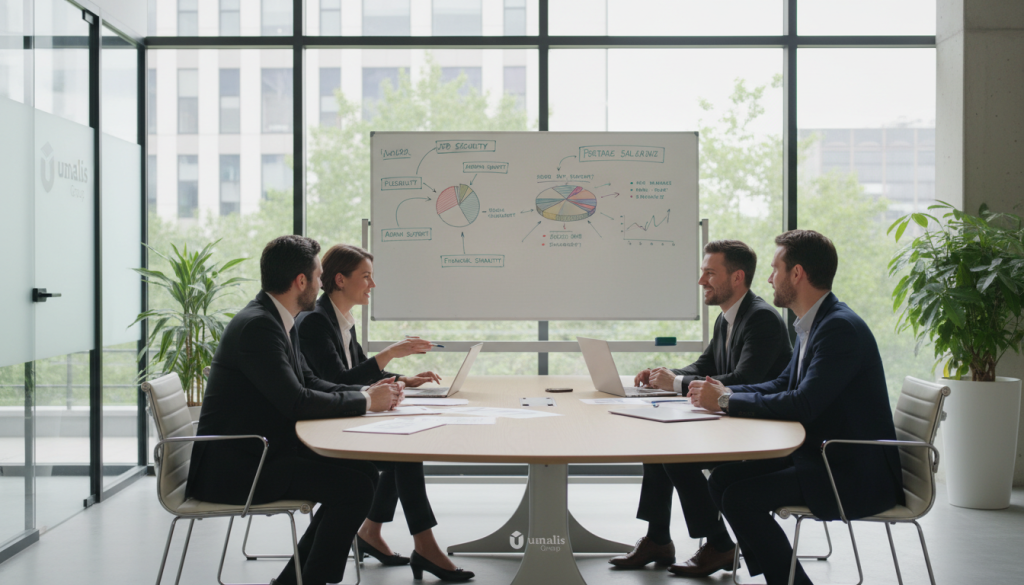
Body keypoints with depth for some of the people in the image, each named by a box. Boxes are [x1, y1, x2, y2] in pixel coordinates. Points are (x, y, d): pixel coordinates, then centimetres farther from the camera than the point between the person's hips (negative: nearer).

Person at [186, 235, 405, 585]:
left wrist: (366, 391, 1)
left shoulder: (276, 320, 10)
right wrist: (365, 402, -14)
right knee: (354, 486, -18)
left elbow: (308, 382, 16)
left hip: (259, 452, 10)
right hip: (232, 467, -10)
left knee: (364, 474, 6)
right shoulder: (257, 325, -20)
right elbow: (296, 401, -26)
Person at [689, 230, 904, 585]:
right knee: (722, 480, 2)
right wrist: (725, 392, 1)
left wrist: (727, 401, -19)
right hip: (820, 456, 10)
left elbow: (803, 405, -27)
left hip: (857, 474, -10)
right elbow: (783, 385, 18)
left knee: (741, 497, -20)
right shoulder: (814, 323, 11)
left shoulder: (841, 328, -21)